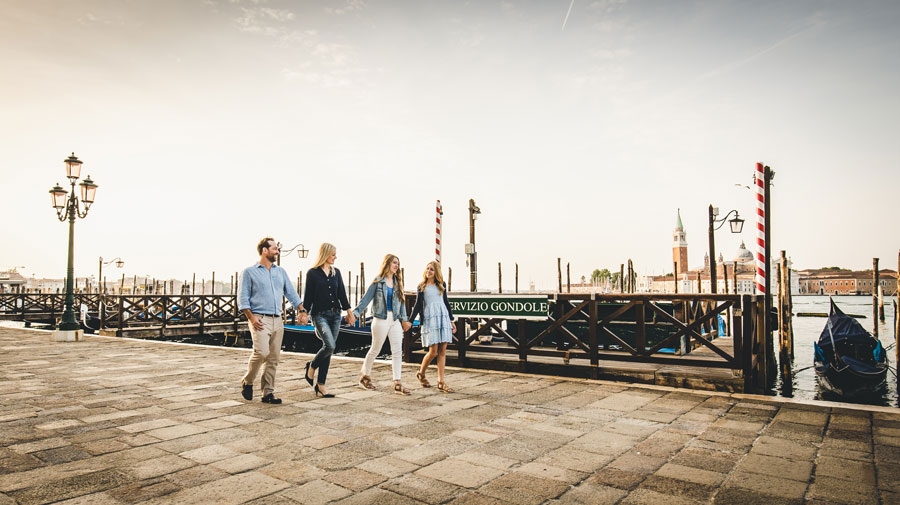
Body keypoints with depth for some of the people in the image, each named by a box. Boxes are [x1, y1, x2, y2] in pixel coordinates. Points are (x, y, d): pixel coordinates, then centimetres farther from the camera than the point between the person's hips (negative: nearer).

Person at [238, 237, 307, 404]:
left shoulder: (281, 272, 18)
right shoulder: (249, 272, 3)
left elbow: (291, 293, 17)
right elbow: (242, 298, 0)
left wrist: (301, 310, 3)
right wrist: (251, 317, -13)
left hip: (277, 320, 5)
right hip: (260, 320, -5)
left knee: (274, 358, 4)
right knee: (261, 352, -20)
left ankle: (268, 393, 12)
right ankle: (247, 382, 5)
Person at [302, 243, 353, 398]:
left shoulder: (336, 272, 12)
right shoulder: (312, 273, -3)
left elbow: (342, 293, 14)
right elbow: (308, 296, -3)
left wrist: (349, 312, 11)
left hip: (335, 315, 6)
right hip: (320, 314, -5)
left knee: (329, 349, 4)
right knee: (330, 346, -21)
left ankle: (320, 385, 13)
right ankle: (311, 366, 9)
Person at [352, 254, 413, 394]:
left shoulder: (397, 282, 12)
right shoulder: (378, 281, -4)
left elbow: (402, 301, 14)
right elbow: (366, 298, -7)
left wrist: (404, 319, 9)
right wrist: (355, 313, -15)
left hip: (395, 320, 5)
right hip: (381, 319, -5)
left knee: (397, 350, -2)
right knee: (375, 349, 7)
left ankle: (397, 384, 0)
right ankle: (364, 377, 26)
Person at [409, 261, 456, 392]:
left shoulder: (442, 285, 15)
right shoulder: (421, 287, 9)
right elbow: (418, 305, 7)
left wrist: (451, 320, 17)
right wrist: (410, 321, 0)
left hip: (443, 317, 3)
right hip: (429, 319, -3)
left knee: (442, 351, -1)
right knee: (433, 351, -8)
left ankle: (441, 382, 3)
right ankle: (421, 373, 17)